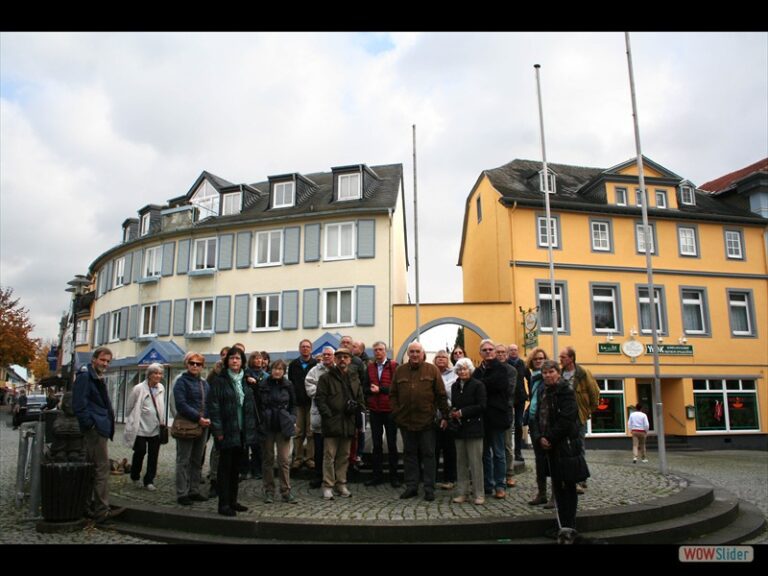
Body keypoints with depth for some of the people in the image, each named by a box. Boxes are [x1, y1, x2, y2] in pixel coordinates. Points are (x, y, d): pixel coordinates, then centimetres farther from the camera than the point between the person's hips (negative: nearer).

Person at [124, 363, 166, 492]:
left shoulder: (161, 388, 4)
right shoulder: (138, 389, -11)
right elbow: (129, 406, -1)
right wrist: (132, 421, 6)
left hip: (156, 428, 4)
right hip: (140, 428, -4)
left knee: (153, 455, 3)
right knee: (140, 452, 4)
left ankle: (149, 481, 13)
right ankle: (135, 478, 27)